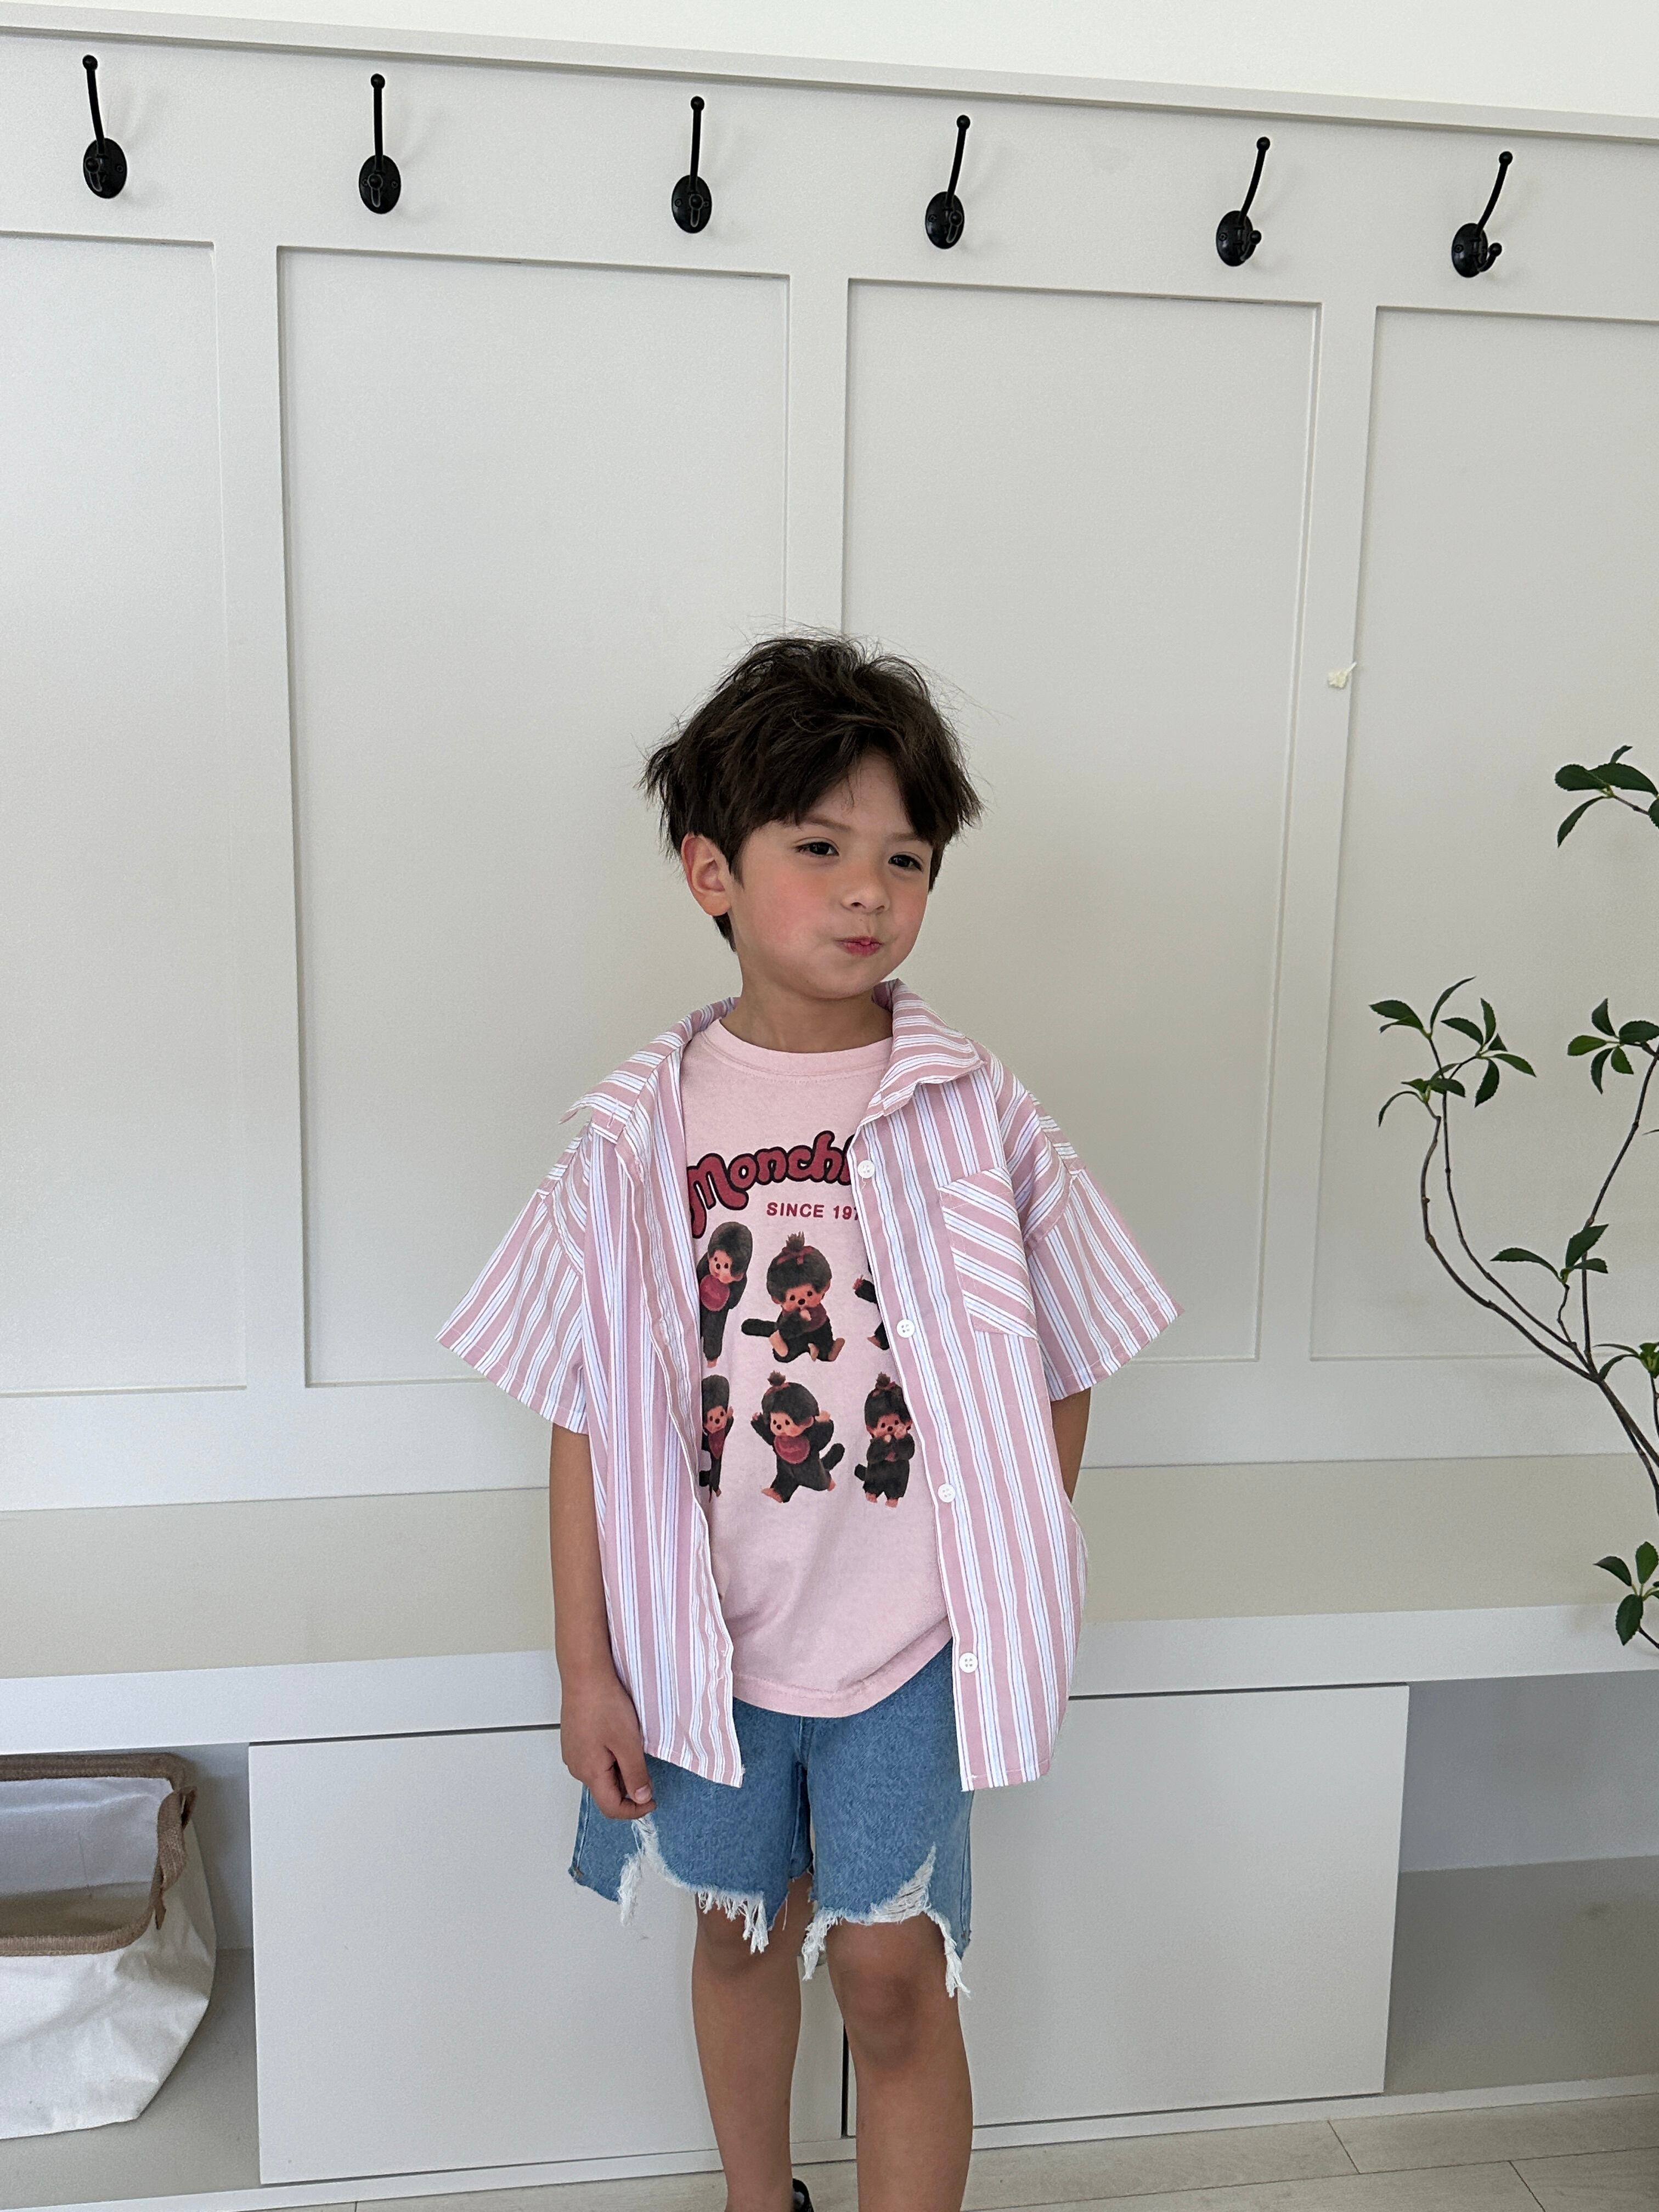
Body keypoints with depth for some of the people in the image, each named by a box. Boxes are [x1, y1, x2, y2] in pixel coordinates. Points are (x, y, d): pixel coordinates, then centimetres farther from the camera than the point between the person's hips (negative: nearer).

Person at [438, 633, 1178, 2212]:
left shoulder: (976, 1117, -10)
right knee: (743, 1932, 22)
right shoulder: (640, 1132, -9)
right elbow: (590, 1416, -5)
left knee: (892, 1974, 6)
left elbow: (1057, 1377, -1)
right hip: (709, 1635, 2)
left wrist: (1016, 1609, -1)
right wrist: (586, 1668, -3)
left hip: (908, 1635, -2)